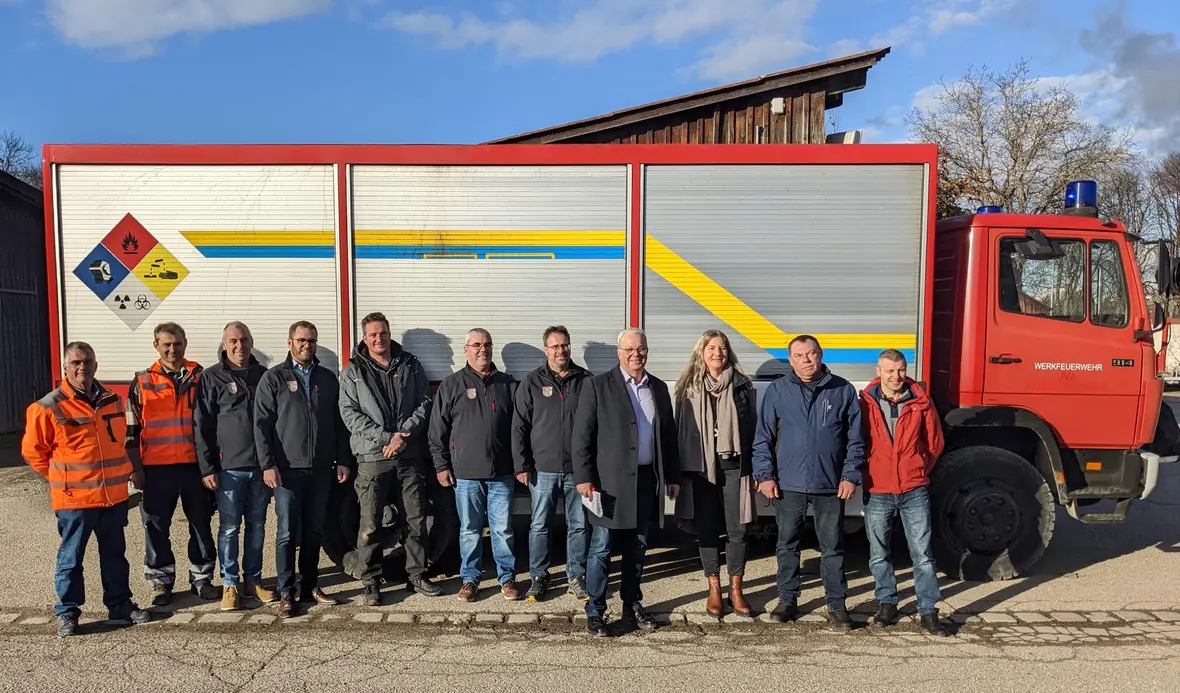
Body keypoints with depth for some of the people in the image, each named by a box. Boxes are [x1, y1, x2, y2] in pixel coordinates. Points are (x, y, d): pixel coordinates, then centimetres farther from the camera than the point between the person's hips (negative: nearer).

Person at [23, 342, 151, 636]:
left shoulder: (112, 400, 7)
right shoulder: (49, 407, -10)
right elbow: (32, 450, -2)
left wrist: (130, 467, 13)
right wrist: (61, 478, -1)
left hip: (114, 494, 5)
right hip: (74, 498, -5)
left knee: (115, 554, 15)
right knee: (71, 557, 8)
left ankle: (120, 604, 26)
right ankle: (67, 612, 21)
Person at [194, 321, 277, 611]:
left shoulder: (263, 375, 9)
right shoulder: (212, 378, 0)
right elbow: (202, 426, -3)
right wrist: (207, 468, -7)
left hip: (261, 465, 3)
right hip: (229, 467, -3)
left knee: (257, 526, 10)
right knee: (229, 527, 3)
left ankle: (253, 579, 21)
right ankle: (229, 584, 14)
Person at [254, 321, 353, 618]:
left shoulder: (328, 379, 11)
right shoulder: (274, 378, 1)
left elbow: (339, 423, 12)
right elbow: (262, 424, -4)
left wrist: (343, 460, 6)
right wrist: (267, 464, -11)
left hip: (321, 469, 3)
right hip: (288, 469, -3)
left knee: (314, 531, 10)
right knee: (287, 532, -1)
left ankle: (310, 587, 21)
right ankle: (286, 594, 8)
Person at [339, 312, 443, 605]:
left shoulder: (410, 365, 10)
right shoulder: (353, 372, 5)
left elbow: (424, 403, 3)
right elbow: (350, 413, -4)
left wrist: (403, 435, -11)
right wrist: (386, 437, -14)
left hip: (410, 456, 2)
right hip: (372, 458, -2)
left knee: (416, 520, 8)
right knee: (370, 524, 1)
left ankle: (417, 575, 22)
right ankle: (370, 581, 14)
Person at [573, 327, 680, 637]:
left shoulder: (659, 388, 11)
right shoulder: (598, 386, -4)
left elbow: (668, 435, 14)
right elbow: (582, 435, -7)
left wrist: (672, 476, 12)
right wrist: (584, 477, -13)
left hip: (647, 480, 5)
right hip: (610, 481, -4)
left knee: (637, 548, 14)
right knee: (601, 549, 2)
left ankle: (632, 604, 28)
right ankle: (595, 611, 14)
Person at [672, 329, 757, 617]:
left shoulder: (743, 386, 4)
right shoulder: (690, 388, 3)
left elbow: (754, 428, 3)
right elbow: (682, 429, 2)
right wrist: (682, 470, -2)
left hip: (734, 466, 0)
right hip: (702, 467, 0)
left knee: (737, 529, 3)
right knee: (707, 529, 7)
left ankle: (736, 589, 18)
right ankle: (714, 589, 19)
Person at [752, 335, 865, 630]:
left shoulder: (843, 390, 1)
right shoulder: (777, 391, -1)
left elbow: (855, 439, 4)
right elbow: (763, 437, 1)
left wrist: (850, 475, -2)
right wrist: (765, 475, -4)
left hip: (830, 485, 0)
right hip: (789, 484, 0)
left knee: (833, 547, 9)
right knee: (787, 545, 10)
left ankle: (836, 605, 22)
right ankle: (787, 600, 24)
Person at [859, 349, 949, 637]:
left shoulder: (921, 402, -2)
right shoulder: (866, 403, -4)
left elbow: (935, 442, 10)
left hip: (914, 491, 0)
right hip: (877, 493, 0)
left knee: (923, 555, 3)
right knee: (879, 556, 11)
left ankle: (928, 612, 13)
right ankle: (887, 603, 28)